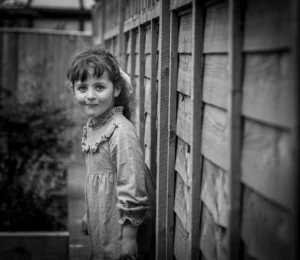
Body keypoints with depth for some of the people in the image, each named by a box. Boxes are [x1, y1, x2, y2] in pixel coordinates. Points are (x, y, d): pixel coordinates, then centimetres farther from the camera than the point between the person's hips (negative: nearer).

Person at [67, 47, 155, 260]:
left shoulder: (121, 132, -23)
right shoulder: (92, 127, 4)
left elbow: (132, 188, -23)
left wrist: (129, 238, -21)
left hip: (120, 226, -8)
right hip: (100, 223, 8)